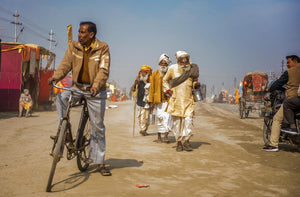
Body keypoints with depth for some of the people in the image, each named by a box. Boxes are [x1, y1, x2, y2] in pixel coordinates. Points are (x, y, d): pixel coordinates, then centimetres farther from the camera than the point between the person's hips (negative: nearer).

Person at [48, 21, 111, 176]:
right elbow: (66, 64, -5)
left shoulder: (102, 48, -8)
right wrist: (56, 76, -25)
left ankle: (99, 163, 12)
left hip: (95, 91, -3)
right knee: (61, 98, -28)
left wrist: (96, 86, -34)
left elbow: (103, 70, -17)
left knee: (98, 127, 1)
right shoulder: (73, 46, 2)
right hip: (78, 87, 3)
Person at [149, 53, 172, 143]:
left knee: (167, 116, -13)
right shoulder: (155, 74, 5)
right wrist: (151, 102, 1)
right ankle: (159, 136, 16)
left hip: (168, 99, -1)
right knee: (159, 117, 5)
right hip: (158, 100, 1)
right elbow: (152, 88, 5)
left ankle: (166, 136, -16)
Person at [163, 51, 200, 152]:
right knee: (176, 121, 3)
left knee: (188, 119, -9)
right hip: (176, 99, -1)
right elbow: (165, 80, 15)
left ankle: (186, 140, 5)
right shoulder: (172, 69, 1)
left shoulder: (193, 69, 5)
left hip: (188, 99, 1)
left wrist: (196, 84, -3)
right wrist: (168, 90, 1)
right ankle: (179, 142, 14)